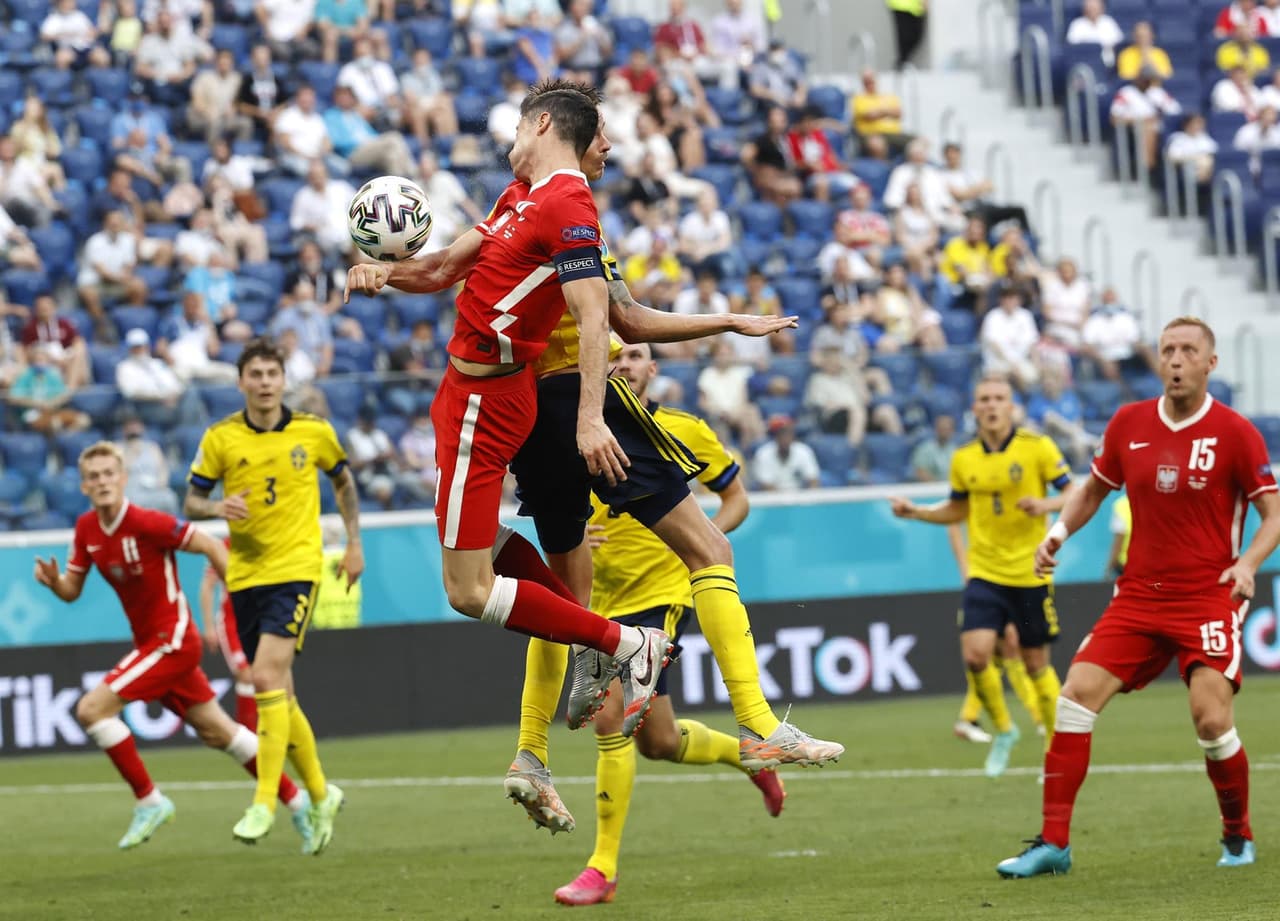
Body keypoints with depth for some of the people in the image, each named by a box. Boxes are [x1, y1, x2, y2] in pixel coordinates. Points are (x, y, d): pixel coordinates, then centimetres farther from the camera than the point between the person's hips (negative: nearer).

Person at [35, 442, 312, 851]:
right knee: (216, 731, 14)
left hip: (172, 639, -8)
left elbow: (211, 546, -17)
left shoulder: (147, 523, -21)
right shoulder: (86, 528, 1)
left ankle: (149, 801, -5)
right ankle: (295, 800, 25)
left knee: (92, 708, -16)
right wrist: (53, 580, -14)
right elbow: (71, 589, 9)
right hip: (150, 642, 8)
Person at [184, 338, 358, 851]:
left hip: (295, 569, -3)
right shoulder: (220, 438, 1)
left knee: (268, 677, -20)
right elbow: (191, 501, 6)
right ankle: (320, 793, 26)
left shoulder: (313, 432, 0)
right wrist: (217, 507, -16)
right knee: (277, 692, 8)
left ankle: (265, 802, -17)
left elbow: (342, 480, 18)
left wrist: (354, 542, 15)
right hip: (245, 574, 3)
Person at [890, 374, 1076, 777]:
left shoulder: (1037, 447, -6)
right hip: (984, 573, 3)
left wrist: (1046, 504, -25)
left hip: (1030, 574, -3)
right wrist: (915, 512, 4)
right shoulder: (964, 458, 5)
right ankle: (1003, 729, 11)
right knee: (975, 653, -14)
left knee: (1036, 663, 4)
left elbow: (1072, 494, -5)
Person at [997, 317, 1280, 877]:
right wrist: (1059, 532, 2)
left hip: (1208, 596, -4)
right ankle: (1053, 842, -5)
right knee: (1076, 695, -10)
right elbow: (1094, 490, 19)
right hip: (1139, 594, 4)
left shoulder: (1234, 432, -7)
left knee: (1212, 719, -16)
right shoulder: (1129, 424, 4)